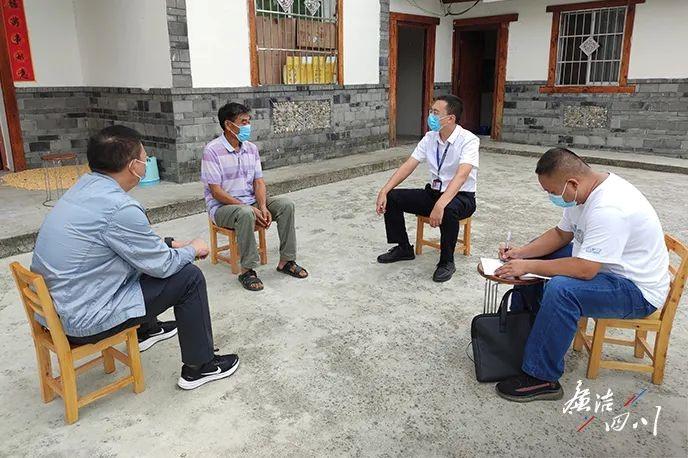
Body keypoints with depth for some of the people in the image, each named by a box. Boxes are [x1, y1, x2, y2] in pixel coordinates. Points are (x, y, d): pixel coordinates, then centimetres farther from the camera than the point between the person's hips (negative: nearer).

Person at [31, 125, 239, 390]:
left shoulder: (85, 186, 2)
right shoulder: (119, 208, -26)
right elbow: (162, 265, -14)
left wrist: (170, 244, 13)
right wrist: (192, 250, 4)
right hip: (82, 321, -9)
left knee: (145, 256, 26)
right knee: (189, 276, -6)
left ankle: (146, 329, 43)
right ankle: (199, 367, 7)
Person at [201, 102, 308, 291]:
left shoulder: (251, 148, 5)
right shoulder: (212, 151, -15)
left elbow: (259, 182, 3)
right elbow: (216, 192, -19)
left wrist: (262, 207, -17)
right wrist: (250, 208, -24)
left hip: (251, 202, 6)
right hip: (222, 207, -6)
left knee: (286, 204, -14)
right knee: (245, 214, -38)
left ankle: (286, 261, -8)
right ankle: (247, 270, -25)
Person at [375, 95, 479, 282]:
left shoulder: (468, 140, -20)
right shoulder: (430, 137, -1)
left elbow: (461, 176, -34)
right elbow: (408, 166, -5)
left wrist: (440, 205, -49)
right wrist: (384, 191, -17)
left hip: (461, 197, -6)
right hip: (433, 192, 6)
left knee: (448, 210, -40)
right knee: (392, 197, -8)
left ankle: (446, 262, -15)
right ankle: (403, 248, 10)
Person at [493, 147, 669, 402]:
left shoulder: (609, 209, -33)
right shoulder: (587, 190, -2)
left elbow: (585, 269, -36)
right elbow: (561, 234, 9)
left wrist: (528, 266, -27)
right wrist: (522, 253, -5)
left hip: (639, 290, -10)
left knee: (561, 289, -35)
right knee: (532, 257, 12)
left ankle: (542, 378, -19)